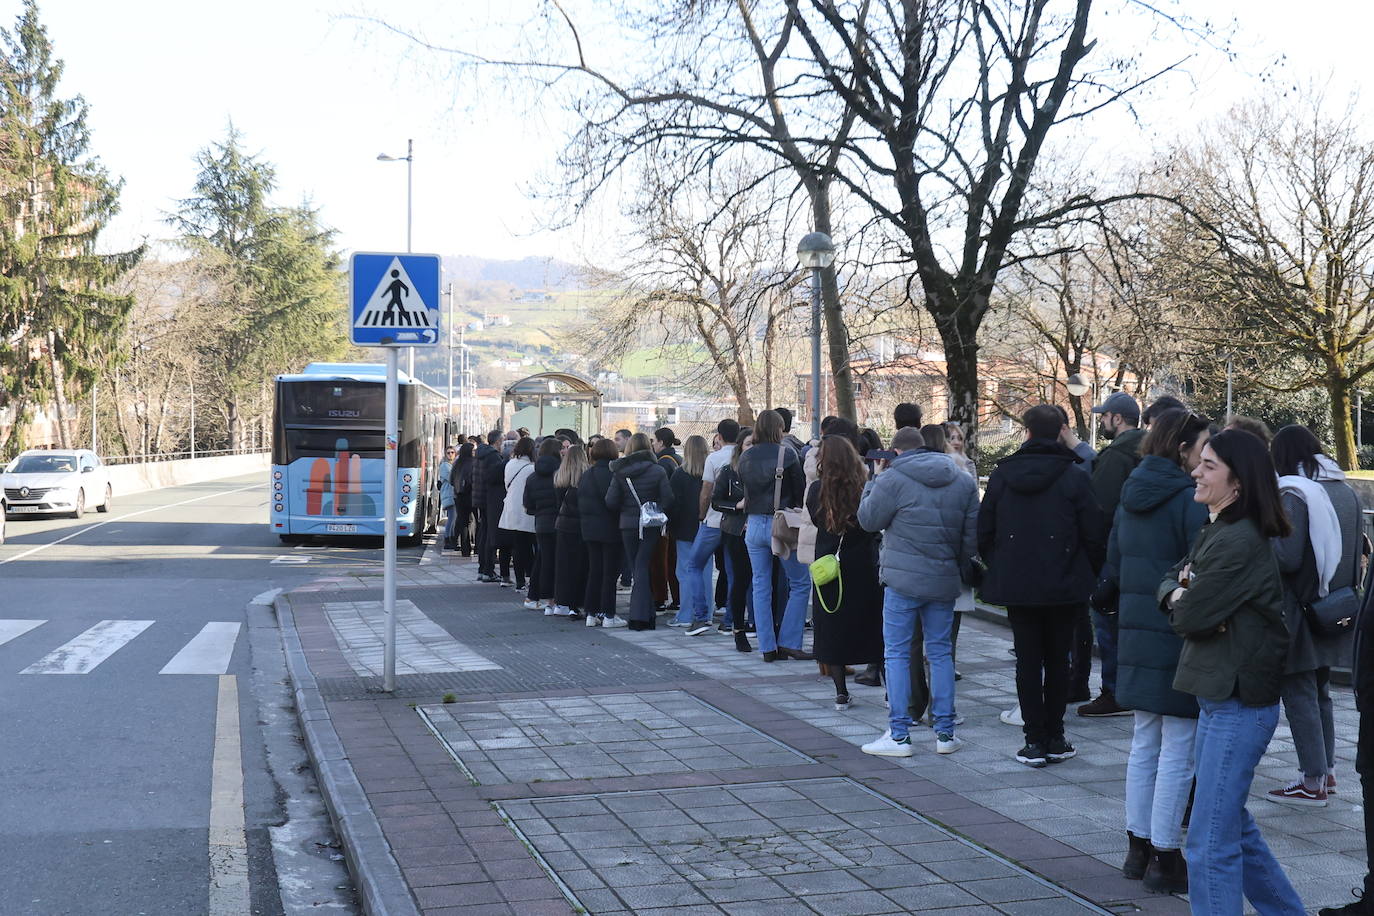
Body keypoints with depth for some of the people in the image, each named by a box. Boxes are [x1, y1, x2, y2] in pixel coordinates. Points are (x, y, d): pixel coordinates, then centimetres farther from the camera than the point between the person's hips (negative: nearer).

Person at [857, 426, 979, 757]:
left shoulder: (893, 479, -9)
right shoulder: (963, 482, 7)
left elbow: (869, 520, 0)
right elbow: (973, 534, 8)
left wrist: (871, 487, 15)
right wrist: (961, 568, 21)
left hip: (904, 580, -4)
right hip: (945, 581, 5)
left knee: (897, 654, 2)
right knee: (940, 652, 12)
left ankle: (899, 735, 1)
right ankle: (945, 733, 14)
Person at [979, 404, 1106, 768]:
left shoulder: (1002, 475, 0)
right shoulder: (1074, 478, -7)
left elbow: (984, 533, 4)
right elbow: (1094, 536, -6)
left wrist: (998, 568, 17)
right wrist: (1089, 577, 9)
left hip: (1016, 586, 1)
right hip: (1062, 587, -1)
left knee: (1027, 662, 6)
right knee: (1058, 660, 9)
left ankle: (1035, 741, 6)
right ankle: (1055, 739, 13)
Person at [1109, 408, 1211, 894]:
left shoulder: (1131, 497, 11)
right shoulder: (1190, 499, -14)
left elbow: (1113, 565, 17)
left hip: (1137, 635, 8)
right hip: (1180, 639, -8)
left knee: (1144, 744, 16)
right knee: (1178, 751, -1)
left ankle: (1139, 848, 22)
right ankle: (1165, 859, 3)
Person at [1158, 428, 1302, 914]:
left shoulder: (1240, 542, -19)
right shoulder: (1213, 532, 12)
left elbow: (1189, 616, -20)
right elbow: (1171, 581, 14)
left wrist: (1181, 604, 2)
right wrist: (1181, 594, -8)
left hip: (1238, 704, -10)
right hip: (1220, 694, 10)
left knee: (1211, 841, -5)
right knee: (1233, 823, 22)